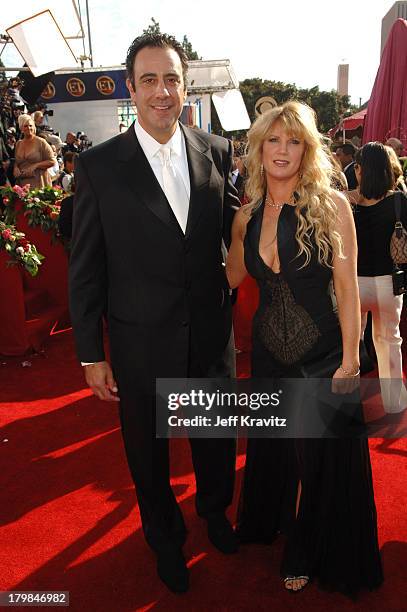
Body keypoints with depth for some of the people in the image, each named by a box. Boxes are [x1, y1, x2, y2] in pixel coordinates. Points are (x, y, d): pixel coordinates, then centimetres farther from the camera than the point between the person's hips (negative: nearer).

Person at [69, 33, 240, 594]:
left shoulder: (217, 151, -1)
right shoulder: (99, 165, -9)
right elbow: (86, 268, -7)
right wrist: (91, 354, -6)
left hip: (211, 335, 3)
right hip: (140, 343, -2)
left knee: (217, 438, 22)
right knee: (148, 449, 19)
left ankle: (215, 510, 55)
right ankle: (165, 536, 49)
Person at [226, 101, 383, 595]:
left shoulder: (330, 205, -10)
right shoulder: (247, 216, 2)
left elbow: (348, 287, -12)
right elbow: (231, 277, 11)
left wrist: (349, 361, -14)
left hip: (320, 352, -3)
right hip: (268, 351, 4)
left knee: (321, 456, 13)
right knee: (272, 449, 23)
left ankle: (310, 554, 42)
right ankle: (267, 523, 53)